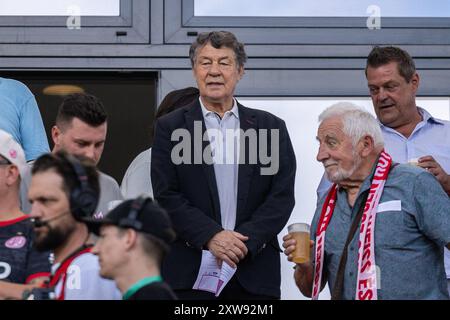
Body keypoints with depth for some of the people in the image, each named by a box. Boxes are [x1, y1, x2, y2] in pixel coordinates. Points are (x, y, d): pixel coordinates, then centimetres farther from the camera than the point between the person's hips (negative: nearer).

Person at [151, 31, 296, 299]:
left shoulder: (271, 127, 10)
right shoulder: (170, 127, 6)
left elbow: (282, 196, 3)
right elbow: (166, 196, -2)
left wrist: (244, 241, -10)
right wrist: (211, 237, -14)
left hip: (255, 274, 1)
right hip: (190, 275, -1)